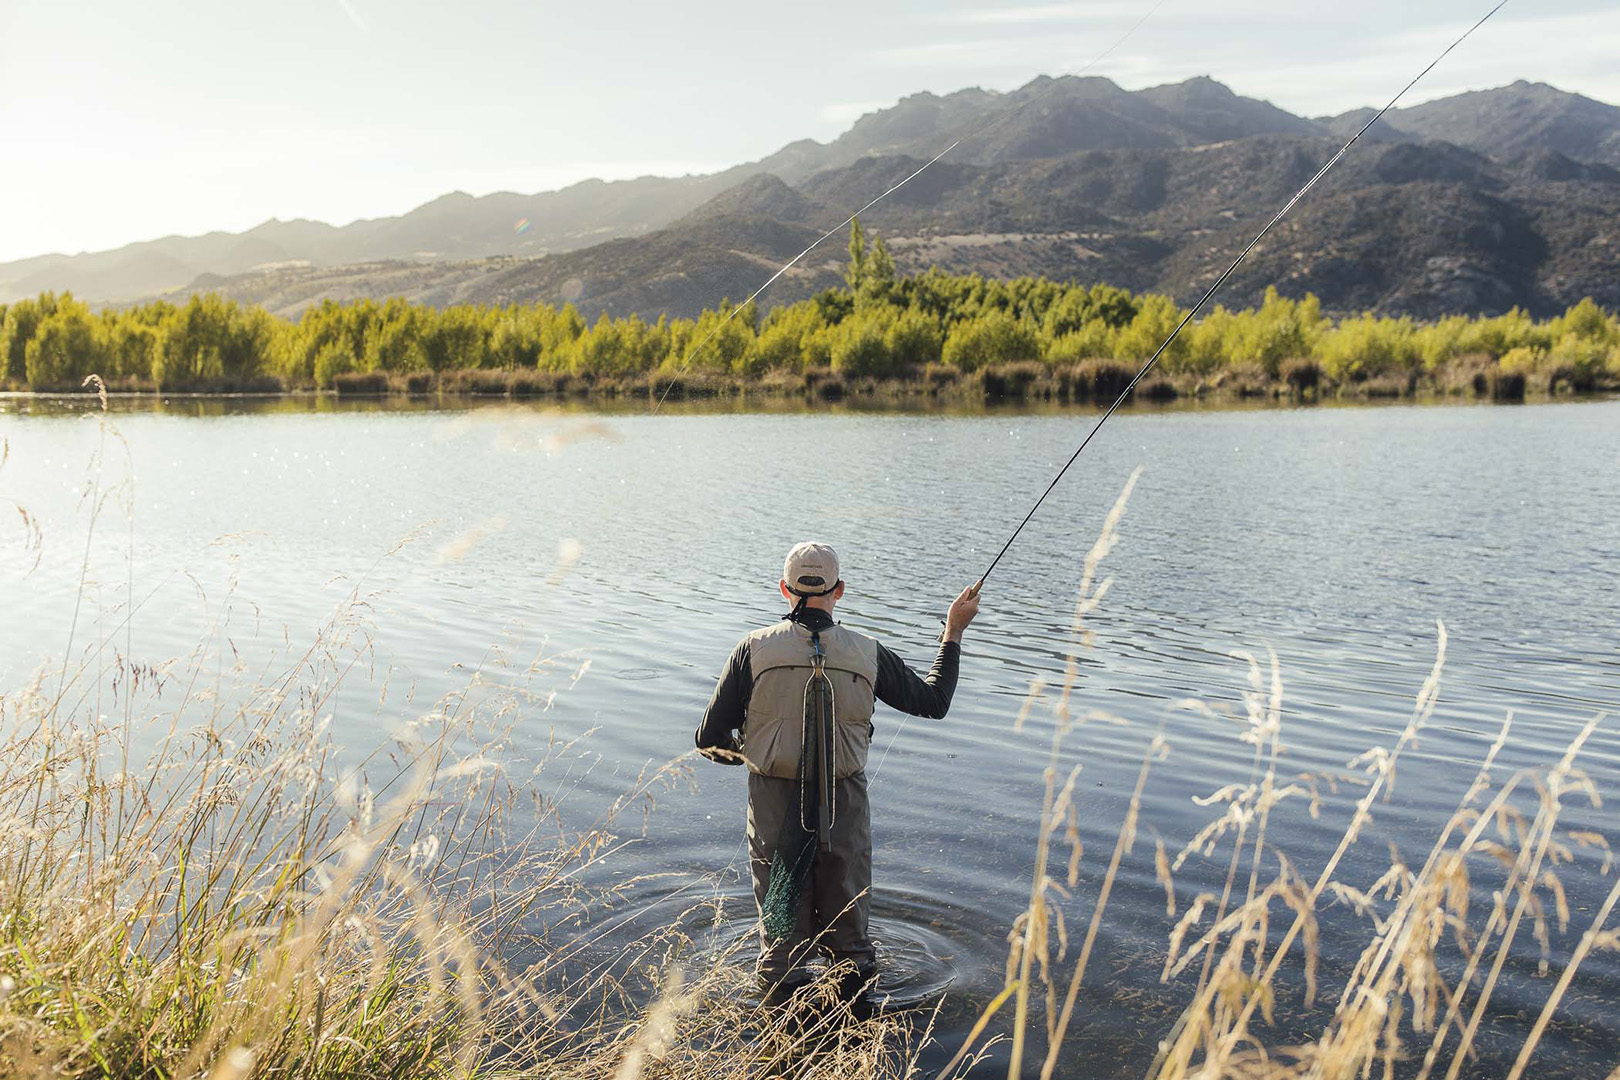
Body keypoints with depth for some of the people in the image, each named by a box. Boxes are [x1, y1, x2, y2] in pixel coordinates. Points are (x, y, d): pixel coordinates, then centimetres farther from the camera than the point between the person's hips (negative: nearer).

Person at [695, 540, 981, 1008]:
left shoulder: (754, 649, -8)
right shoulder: (867, 653, -5)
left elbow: (710, 740, -7)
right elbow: (934, 701, 10)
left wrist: (743, 753, 16)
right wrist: (953, 632, 19)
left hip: (775, 805, -1)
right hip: (845, 807, 1)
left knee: (782, 931, 15)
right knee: (848, 929, 19)